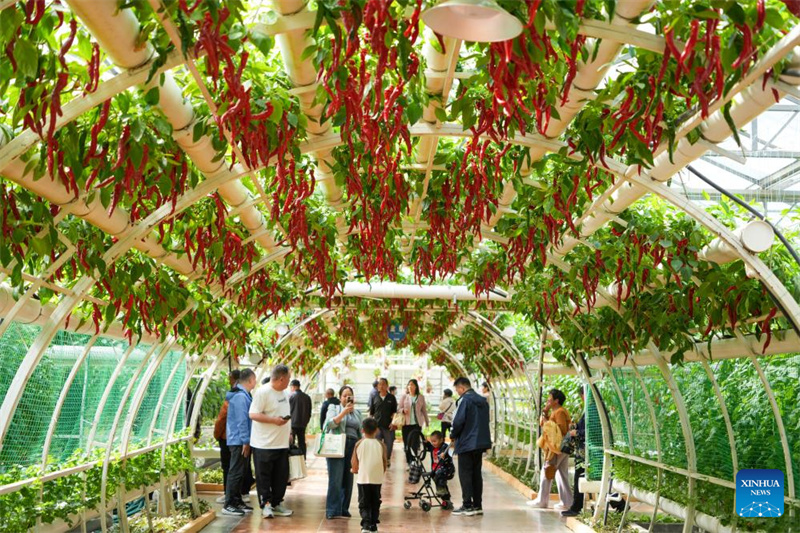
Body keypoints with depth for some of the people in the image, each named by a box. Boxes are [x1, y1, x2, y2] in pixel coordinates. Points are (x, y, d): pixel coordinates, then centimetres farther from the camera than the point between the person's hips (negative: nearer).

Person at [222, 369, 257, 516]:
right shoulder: (240, 396, -17)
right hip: (239, 441, -10)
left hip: (240, 441, 10)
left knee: (239, 472, 15)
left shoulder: (244, 395, 15)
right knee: (236, 472, -7)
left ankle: (237, 501, 22)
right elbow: (241, 420, -20)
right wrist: (246, 442, -20)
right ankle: (229, 505, -4)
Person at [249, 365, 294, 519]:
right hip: (265, 444, -8)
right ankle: (265, 505, 11)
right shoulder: (263, 392, -15)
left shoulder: (284, 393, 12)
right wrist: (274, 420, -24)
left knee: (281, 476, 11)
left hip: (282, 443, 8)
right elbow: (253, 414, -20)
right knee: (264, 477, 2)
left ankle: (276, 504, 21)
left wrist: (287, 431, 16)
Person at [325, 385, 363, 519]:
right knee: (336, 480, -9)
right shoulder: (334, 408, 8)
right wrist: (344, 412, -15)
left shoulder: (357, 412, 20)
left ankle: (344, 510, 11)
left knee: (348, 479, 4)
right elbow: (331, 424, -8)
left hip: (353, 447, 4)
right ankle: (332, 511, -8)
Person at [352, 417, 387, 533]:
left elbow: (354, 465, 0)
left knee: (364, 504, 3)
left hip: (363, 479, -1)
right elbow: (384, 464, 2)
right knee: (375, 503, 16)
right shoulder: (381, 445, -1)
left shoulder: (359, 444, -2)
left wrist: (356, 470, 20)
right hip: (377, 479, 1)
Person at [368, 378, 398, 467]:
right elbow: (371, 413, 10)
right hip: (377, 426, 0)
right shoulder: (375, 398, 6)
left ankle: (387, 460, 23)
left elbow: (395, 412, 6)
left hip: (388, 426, 0)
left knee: (388, 444, 6)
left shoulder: (392, 398, 4)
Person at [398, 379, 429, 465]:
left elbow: (424, 410, 11)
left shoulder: (421, 397, 5)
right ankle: (409, 462, 13)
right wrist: (403, 410, -15)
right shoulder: (404, 397, 4)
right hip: (406, 423, 1)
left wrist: (427, 421, 14)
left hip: (417, 423, -1)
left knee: (415, 444, -9)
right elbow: (398, 408, 6)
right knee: (407, 443, 3)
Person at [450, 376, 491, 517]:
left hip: (466, 443, -8)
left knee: (465, 474, -1)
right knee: (476, 474, 12)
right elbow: (485, 421, 17)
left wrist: (453, 436, -2)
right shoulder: (483, 401, 14)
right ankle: (478, 505, 15)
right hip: (481, 442, 8)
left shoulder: (464, 400, -12)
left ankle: (468, 506, -2)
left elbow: (458, 421, -18)